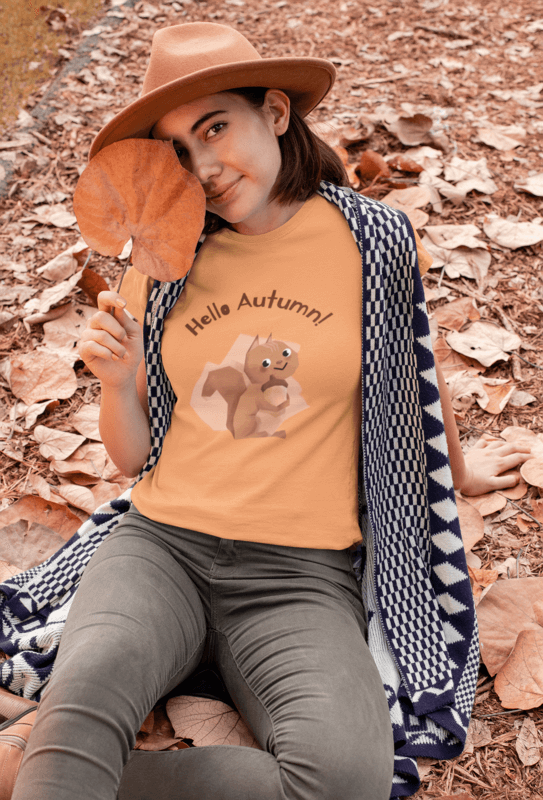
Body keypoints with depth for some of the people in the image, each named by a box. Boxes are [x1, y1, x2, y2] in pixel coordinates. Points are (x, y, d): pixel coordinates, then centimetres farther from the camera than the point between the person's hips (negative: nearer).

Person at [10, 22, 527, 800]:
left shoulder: (374, 240, 1)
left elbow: (421, 372, 19)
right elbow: (132, 457, 13)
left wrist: (455, 468, 30)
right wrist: (118, 383, -6)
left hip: (303, 571, 0)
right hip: (161, 543, 0)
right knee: (80, 703, -35)